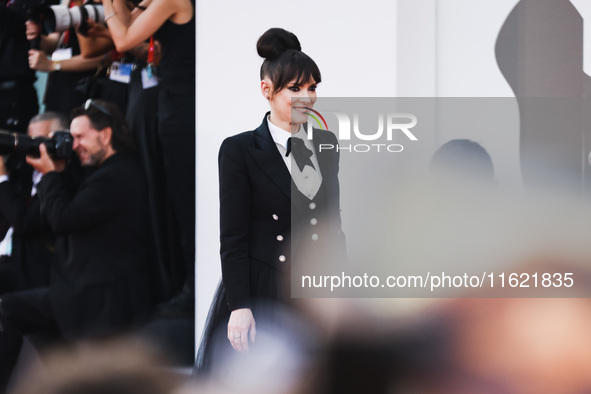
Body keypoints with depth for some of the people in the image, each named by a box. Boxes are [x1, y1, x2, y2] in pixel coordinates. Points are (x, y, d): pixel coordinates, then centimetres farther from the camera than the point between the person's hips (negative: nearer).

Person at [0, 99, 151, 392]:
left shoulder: (112, 179, -20)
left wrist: (50, 175, -7)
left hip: (101, 300, -11)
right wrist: (57, 175, 9)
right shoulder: (121, 171, 14)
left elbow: (61, 221, -21)